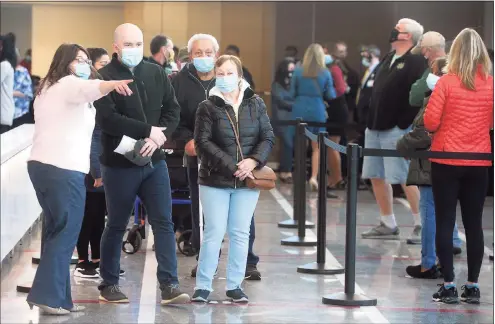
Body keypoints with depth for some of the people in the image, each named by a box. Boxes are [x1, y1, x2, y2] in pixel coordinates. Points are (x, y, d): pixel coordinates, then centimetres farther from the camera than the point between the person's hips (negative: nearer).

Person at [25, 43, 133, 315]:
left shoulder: (47, 89, 25)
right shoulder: (69, 84, -6)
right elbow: (91, 88, -29)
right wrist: (113, 84, -46)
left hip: (40, 164, 10)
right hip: (64, 169, -9)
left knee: (55, 231, 11)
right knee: (65, 234, -7)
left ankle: (58, 297, 10)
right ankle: (48, 295, -12)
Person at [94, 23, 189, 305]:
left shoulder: (157, 73, 5)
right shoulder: (104, 77, -9)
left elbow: (173, 111, 4)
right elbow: (107, 119, -20)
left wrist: (157, 138, -13)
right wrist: (148, 130, -18)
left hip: (154, 161, 4)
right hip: (119, 164, -4)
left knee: (164, 223, -1)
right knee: (116, 226, 8)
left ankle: (169, 286, -1)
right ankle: (109, 284, 20)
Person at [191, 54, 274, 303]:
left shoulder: (255, 104, 4)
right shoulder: (208, 107, -3)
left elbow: (268, 137, 5)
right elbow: (203, 142, -9)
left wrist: (253, 161, -13)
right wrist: (231, 167, -16)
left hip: (247, 181, 2)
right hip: (215, 180, -2)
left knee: (240, 233, 5)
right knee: (214, 233, -2)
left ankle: (234, 285, 14)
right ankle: (203, 285, 6)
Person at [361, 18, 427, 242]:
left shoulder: (416, 62, -12)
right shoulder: (389, 59, 16)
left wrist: (405, 125, -22)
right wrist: (371, 120, 14)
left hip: (397, 129, -9)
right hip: (375, 127, 9)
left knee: (406, 178, -7)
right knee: (376, 177, 11)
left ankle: (421, 225, 1)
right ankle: (388, 225, 20)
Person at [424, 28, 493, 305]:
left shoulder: (447, 82, -9)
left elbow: (430, 122, -10)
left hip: (447, 160, -3)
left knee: (445, 222, 3)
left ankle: (449, 286, 2)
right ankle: (473, 286, 12)